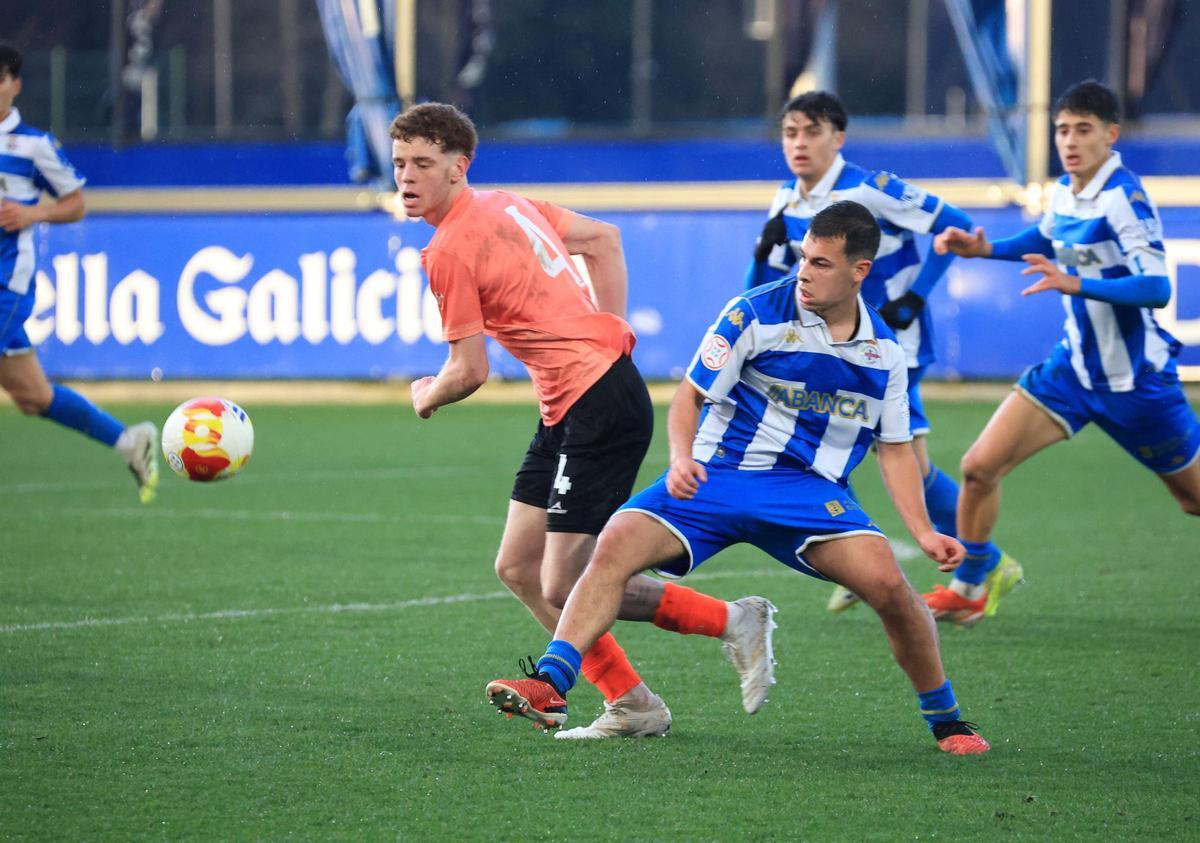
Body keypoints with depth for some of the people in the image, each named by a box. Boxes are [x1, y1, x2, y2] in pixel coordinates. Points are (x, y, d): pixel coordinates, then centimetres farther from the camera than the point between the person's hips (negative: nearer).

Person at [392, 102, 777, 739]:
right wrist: (609, 332, 20)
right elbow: (604, 239, 24)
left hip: (599, 406, -10)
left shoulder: (450, 252, -14)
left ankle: (733, 621, 0)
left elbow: (469, 373, -11)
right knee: (518, 569, 10)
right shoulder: (505, 205, 13)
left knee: (563, 589, -11)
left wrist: (426, 396, 11)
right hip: (568, 411, 10)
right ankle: (630, 705, 14)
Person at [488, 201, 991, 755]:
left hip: (808, 490, 1)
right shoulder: (755, 314, -5)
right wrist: (681, 459, -20)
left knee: (886, 581, -23)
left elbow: (895, 449, 14)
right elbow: (691, 395, -1)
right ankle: (551, 684, -28)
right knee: (617, 543, -26)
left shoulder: (884, 351, 6)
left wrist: (924, 532, 4)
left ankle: (946, 720, -2)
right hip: (715, 476, -1)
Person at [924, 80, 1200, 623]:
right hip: (1074, 368, 6)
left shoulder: (1123, 198, -22)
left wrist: (1075, 283, -42)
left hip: (1135, 382, -6)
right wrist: (986, 249, 9)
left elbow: (1156, 287, -32)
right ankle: (967, 589, 12)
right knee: (979, 467, -5)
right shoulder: (1065, 191, 1)